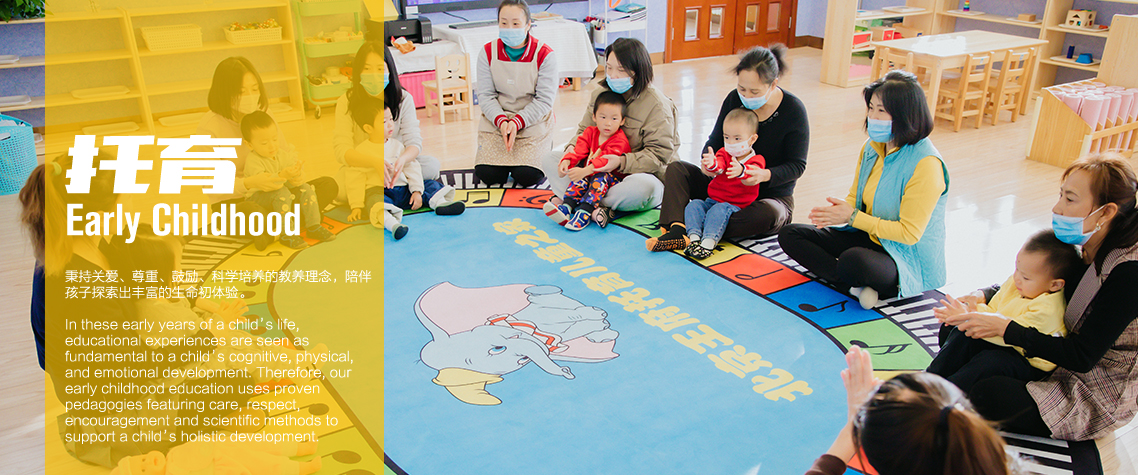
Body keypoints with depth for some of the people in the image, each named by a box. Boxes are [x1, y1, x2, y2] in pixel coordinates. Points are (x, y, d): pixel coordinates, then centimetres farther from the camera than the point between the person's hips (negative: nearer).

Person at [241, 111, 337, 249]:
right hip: (257, 198, -6)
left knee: (305, 188, -12)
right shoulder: (252, 161, -19)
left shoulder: (284, 155, 0)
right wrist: (282, 176, -48)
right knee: (282, 193, -34)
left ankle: (313, 226, -10)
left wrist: (297, 178, -31)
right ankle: (286, 233, -33)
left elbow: (300, 175, -5)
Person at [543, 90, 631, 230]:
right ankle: (566, 207, -36)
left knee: (601, 177, -34)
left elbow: (605, 160, -30)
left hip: (614, 178, -5)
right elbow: (579, 150, -6)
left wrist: (585, 170, -45)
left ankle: (584, 213, -44)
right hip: (590, 173, 6)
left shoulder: (620, 141, -15)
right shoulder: (590, 132, 6)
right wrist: (566, 161, -28)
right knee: (579, 178, -22)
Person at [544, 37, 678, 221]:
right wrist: (572, 148, -12)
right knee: (550, 159, -6)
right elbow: (584, 131, 12)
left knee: (643, 186, -43)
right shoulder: (600, 94, 3)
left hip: (642, 173, -6)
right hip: (604, 171, 6)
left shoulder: (657, 104, -15)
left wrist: (622, 162, -32)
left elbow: (659, 155, -18)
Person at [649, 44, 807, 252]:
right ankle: (676, 230, -37)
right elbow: (714, 141, 3)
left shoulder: (793, 110, -15)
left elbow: (797, 165, -14)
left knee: (768, 214, -40)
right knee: (675, 168, -13)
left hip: (772, 194, -4)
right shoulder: (735, 99, -4)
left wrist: (764, 175, -34)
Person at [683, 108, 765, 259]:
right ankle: (694, 238, -35)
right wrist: (711, 164, -43)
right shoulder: (724, 153, 10)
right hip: (713, 200, 5)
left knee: (720, 210, -34)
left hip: (736, 205, -5)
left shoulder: (756, 161, -3)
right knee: (694, 205, -19)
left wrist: (741, 171, -56)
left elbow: (753, 173, -30)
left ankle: (709, 242, -48)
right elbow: (719, 166, -15)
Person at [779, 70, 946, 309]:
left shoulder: (926, 164, -21)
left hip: (909, 261, -9)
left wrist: (852, 217, -21)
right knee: (790, 235, -3)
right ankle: (862, 284, -16)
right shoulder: (871, 147, 3)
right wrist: (839, 210, -13)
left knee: (853, 260, -42)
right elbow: (855, 198, 12)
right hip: (868, 237, 9)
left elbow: (910, 232, -22)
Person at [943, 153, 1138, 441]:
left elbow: (1082, 357, -27)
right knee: (954, 332, -3)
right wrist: (981, 297, -7)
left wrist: (1005, 328, -29)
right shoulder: (1081, 246, -4)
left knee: (987, 396, -29)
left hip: (1096, 400, -8)